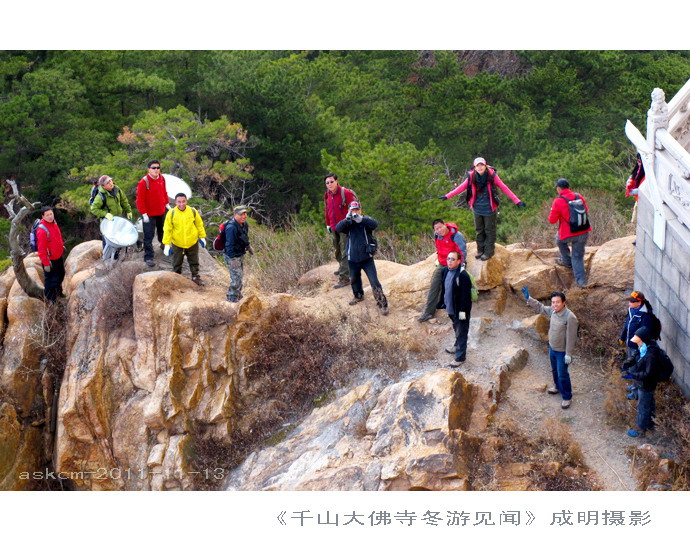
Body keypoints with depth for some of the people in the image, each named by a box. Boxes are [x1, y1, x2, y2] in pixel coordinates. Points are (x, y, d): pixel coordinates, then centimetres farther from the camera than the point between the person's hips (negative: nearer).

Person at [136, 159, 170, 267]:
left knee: (162, 230, 27)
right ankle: (148, 257, 3)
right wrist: (144, 214, -20)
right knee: (149, 235, -3)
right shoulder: (144, 182, -23)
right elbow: (140, 199, -20)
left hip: (161, 211, 6)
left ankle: (164, 244, 53)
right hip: (149, 214, -6)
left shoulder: (162, 178, -3)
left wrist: (167, 204, 13)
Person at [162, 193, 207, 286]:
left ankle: (195, 277, 33)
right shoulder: (171, 214, -15)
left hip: (192, 243, 1)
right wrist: (167, 244, -11)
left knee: (194, 261, 16)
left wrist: (202, 237, 8)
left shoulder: (193, 212, -11)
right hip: (177, 244, -1)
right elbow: (167, 230, -11)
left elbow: (199, 225, 3)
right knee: (177, 263, 15)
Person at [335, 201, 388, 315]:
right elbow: (338, 228, -19)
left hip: (367, 258, -3)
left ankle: (382, 304, -2)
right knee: (354, 279, 22)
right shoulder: (348, 223, 0)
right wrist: (346, 219, -37)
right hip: (353, 258, 3)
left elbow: (375, 224, -26)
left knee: (374, 281, -9)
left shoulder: (366, 220, -4)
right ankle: (358, 296, 47)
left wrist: (360, 219, -40)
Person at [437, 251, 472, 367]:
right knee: (457, 330, 28)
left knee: (461, 333, 1)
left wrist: (463, 310, -23)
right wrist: (442, 303, 18)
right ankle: (457, 347, 48)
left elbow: (466, 294, -23)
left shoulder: (463, 275, -24)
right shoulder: (446, 271, 3)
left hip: (460, 309, -9)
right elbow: (443, 289, 15)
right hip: (451, 308, 9)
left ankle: (460, 357, 8)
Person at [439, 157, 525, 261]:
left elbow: (504, 188, -14)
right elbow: (461, 187, 0)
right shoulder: (471, 176, -8)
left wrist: (517, 201, -19)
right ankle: (480, 250, 30)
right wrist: (447, 196, -3)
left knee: (489, 230, 7)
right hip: (477, 208, 3)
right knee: (479, 230, 15)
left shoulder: (492, 175, -16)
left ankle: (489, 252, 18)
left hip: (489, 208, -3)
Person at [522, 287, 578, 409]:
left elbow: (571, 337, -26)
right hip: (552, 348, 7)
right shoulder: (553, 310, -9)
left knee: (562, 375, 5)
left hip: (562, 352, -7)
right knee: (555, 370, 27)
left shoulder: (570, 317, -31)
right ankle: (558, 387, 52)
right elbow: (541, 308, 12)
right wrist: (528, 299, 4)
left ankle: (567, 397, 23)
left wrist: (568, 354, -22)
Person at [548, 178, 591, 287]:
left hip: (568, 234, -4)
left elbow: (552, 220, -5)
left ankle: (567, 261, 34)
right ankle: (581, 280, 7)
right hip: (583, 233, 4)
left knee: (559, 239, 31)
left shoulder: (558, 202, -12)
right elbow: (586, 210, 21)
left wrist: (553, 211, 14)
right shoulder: (579, 197, 3)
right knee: (578, 256, 12)